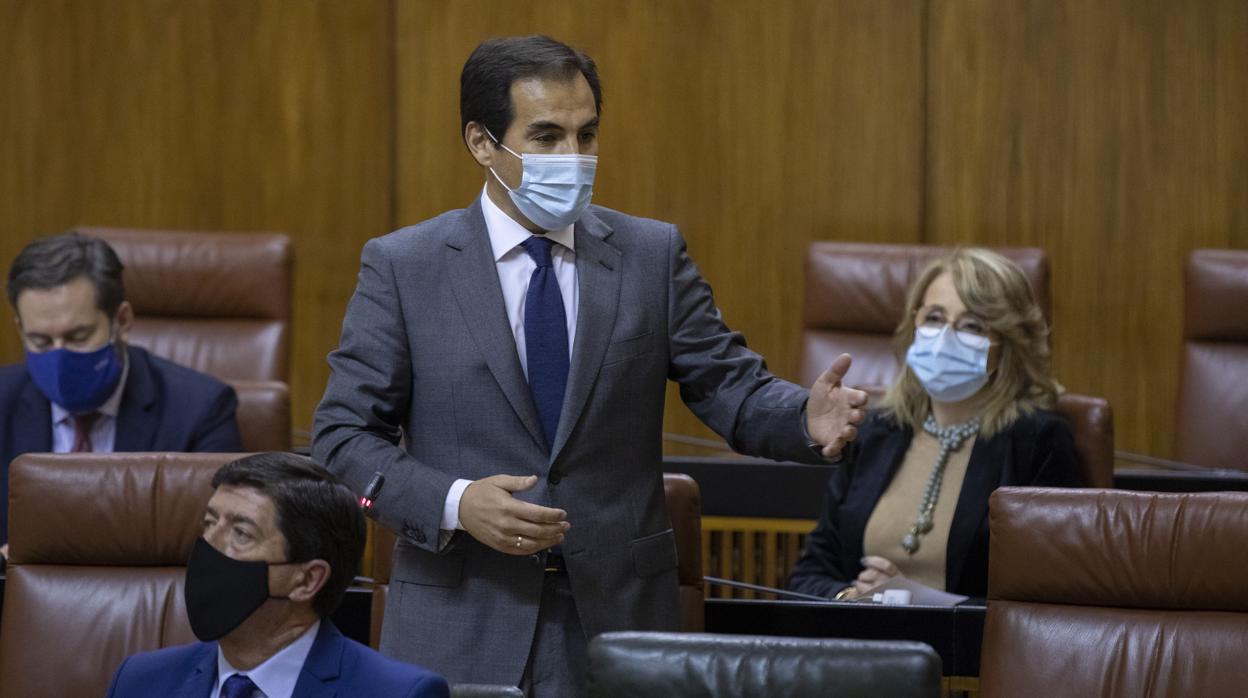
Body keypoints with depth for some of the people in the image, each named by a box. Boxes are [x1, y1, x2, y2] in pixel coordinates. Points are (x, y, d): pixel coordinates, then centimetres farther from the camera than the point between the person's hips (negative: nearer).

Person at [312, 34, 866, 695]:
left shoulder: (653, 255, 5)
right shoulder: (402, 266, -1)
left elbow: (733, 387, 2)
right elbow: (343, 434, -2)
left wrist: (807, 418, -20)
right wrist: (455, 504, -18)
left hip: (618, 615, 2)